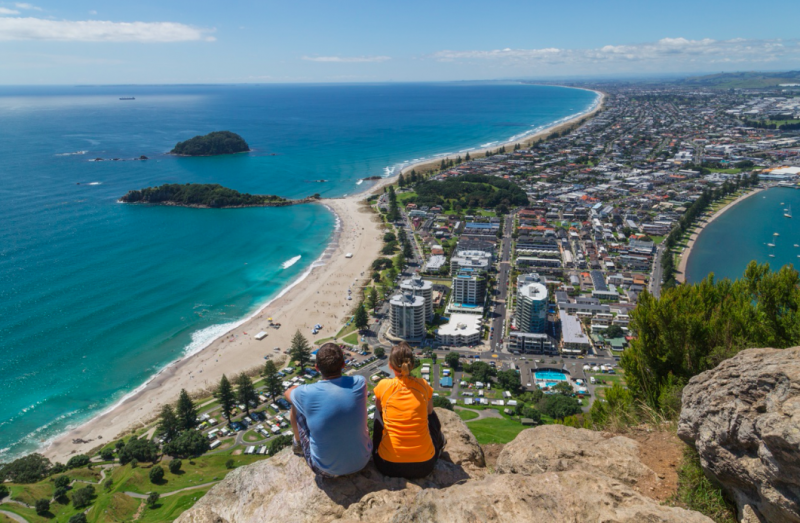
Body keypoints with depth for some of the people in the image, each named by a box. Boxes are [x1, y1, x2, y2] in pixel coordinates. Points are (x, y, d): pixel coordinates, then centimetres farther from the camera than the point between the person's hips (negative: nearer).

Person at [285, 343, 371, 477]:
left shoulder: (307, 393, -22)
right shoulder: (360, 383, -18)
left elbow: (287, 393, 6)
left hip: (325, 470, -2)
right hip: (361, 462, 2)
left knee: (296, 407, 11)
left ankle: (298, 444, 42)